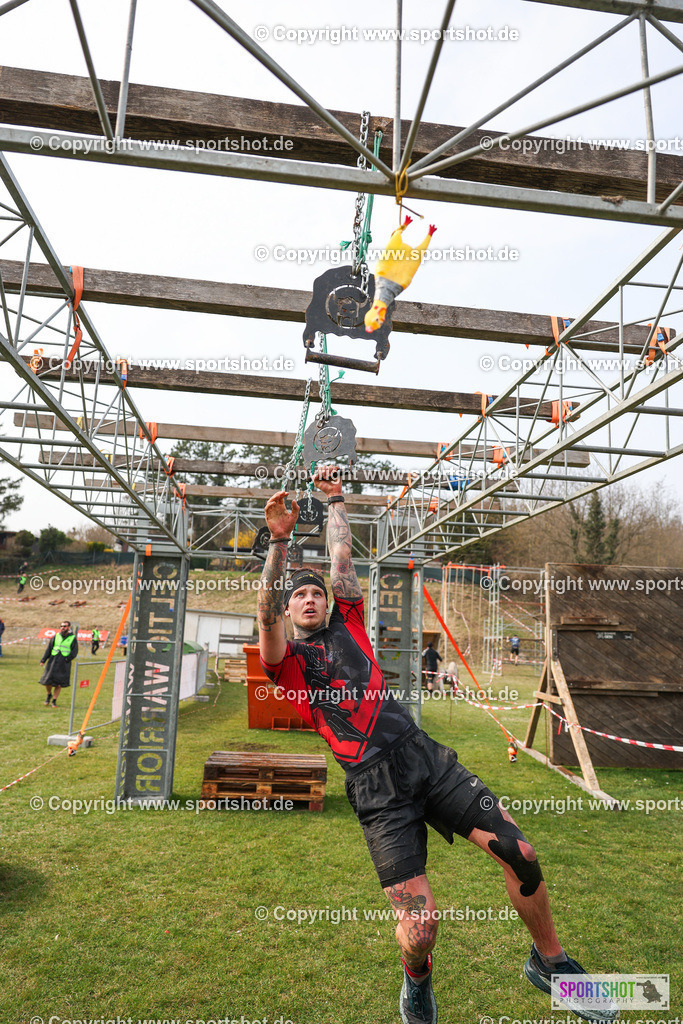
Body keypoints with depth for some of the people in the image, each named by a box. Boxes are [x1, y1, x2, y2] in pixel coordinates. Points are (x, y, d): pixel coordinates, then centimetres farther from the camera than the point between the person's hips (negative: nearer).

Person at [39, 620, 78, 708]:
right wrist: (43, 660, 2)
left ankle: (54, 701, 13)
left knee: (59, 683, 0)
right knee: (48, 679, -2)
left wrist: (68, 658, -16)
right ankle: (48, 695, 27)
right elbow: (48, 649, 10)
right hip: (53, 661, 2)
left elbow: (75, 651, 0)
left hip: (64, 664, -2)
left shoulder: (73, 638, 4)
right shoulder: (56, 636, 9)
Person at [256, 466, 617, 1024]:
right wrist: (280, 540, -21)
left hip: (425, 755, 4)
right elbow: (267, 613, -11)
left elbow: (342, 558, 18)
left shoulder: (348, 624, 18)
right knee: (421, 924, -11)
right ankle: (417, 978, 27)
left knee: (519, 852, -5)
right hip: (375, 785, -3)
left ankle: (550, 961, 24)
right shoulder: (287, 661, 7)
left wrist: (335, 499, 24)